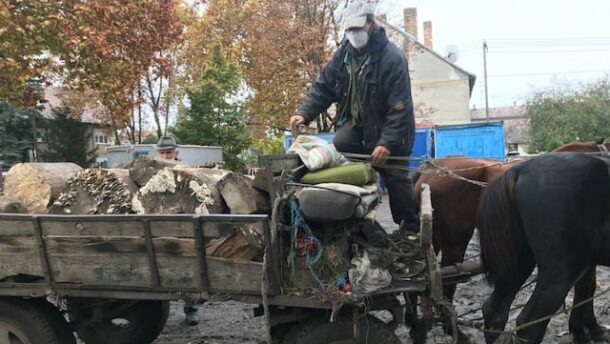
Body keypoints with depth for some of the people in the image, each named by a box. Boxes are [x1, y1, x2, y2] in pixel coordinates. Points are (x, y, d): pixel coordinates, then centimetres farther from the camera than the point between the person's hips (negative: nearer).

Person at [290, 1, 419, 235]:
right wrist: (304, 113, -15)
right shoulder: (344, 53, -3)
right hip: (355, 121, 5)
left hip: (388, 127, -5)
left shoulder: (392, 57, -22)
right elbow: (323, 87, 1)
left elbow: (400, 107, -25)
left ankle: (410, 228, 14)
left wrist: (387, 142, -33)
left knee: (395, 177, -4)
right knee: (338, 146, -21)